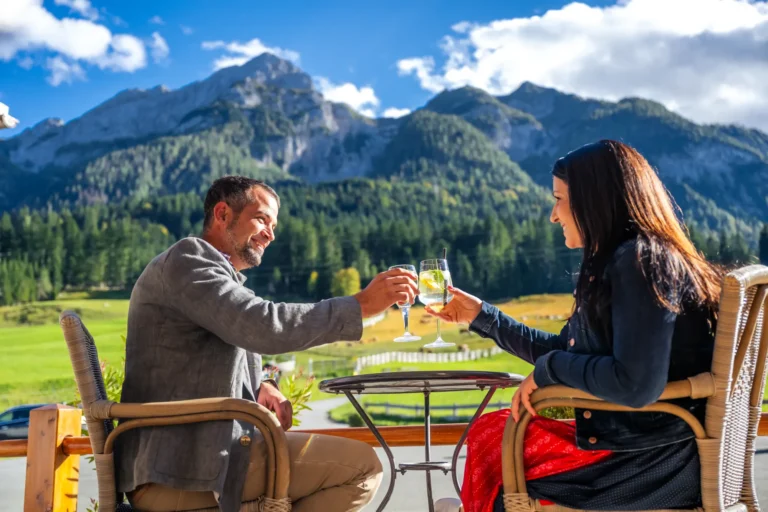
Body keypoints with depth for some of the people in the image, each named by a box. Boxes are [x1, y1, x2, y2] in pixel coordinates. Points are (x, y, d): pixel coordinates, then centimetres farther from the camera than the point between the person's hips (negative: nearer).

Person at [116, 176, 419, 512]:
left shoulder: (224, 277, 23)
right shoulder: (188, 257, -9)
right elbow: (263, 327, -23)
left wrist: (259, 387, 5)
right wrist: (362, 304, -18)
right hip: (179, 468, -10)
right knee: (361, 464, -14)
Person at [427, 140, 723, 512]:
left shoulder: (640, 260, -18)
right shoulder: (615, 263, 11)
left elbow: (637, 385, -27)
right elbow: (562, 350, 19)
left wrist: (548, 369, -13)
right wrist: (481, 315, 22)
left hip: (653, 461, -8)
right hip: (635, 441, 8)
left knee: (492, 448, 0)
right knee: (489, 430, 9)